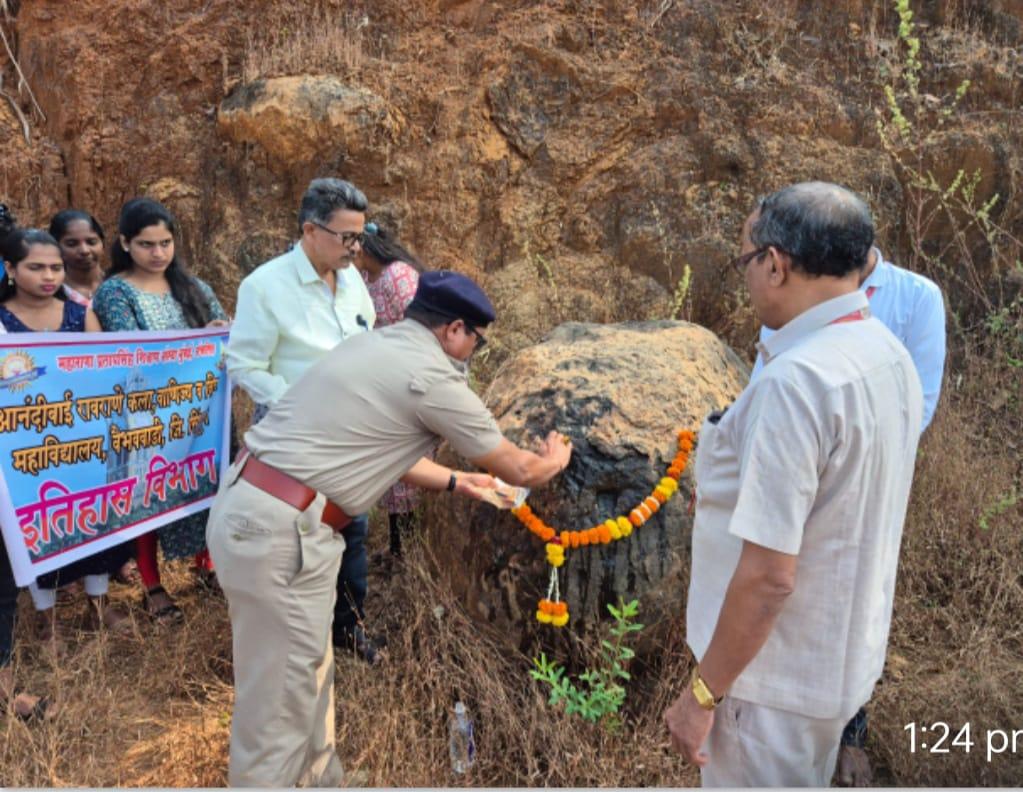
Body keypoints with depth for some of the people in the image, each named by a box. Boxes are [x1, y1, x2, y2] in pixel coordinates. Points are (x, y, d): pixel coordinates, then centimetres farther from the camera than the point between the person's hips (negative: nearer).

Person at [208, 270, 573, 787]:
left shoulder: (376, 346, 16)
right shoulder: (432, 376, -11)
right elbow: (519, 469, 1)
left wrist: (455, 482, 35)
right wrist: (555, 459, 22)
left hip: (248, 507, 10)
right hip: (280, 531, -10)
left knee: (307, 675, 24)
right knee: (280, 702, 5)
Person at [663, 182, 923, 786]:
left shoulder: (796, 380, -28)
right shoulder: (888, 354, 0)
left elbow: (767, 575, -27)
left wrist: (704, 691, -17)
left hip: (779, 676, -8)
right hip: (840, 655, 8)